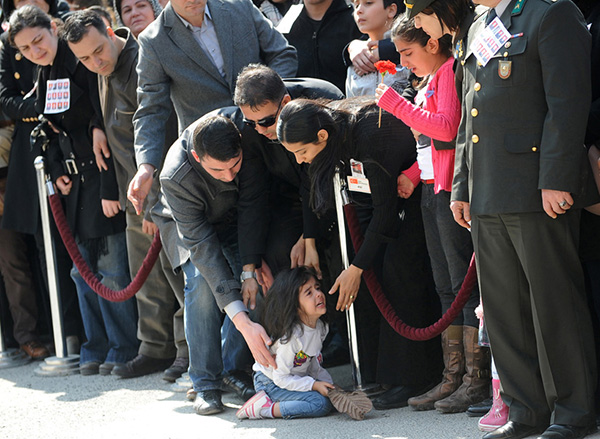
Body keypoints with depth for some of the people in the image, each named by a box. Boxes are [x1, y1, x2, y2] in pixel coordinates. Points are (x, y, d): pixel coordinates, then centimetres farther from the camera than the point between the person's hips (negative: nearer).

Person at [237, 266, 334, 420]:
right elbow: (281, 378, -24)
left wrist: (328, 383, -2)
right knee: (322, 403, -22)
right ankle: (265, 408, -19)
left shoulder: (321, 327, -3)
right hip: (271, 383, -9)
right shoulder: (291, 336, -28)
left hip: (295, 379, 9)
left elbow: (313, 365, 11)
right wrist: (313, 385, -25)